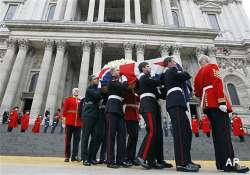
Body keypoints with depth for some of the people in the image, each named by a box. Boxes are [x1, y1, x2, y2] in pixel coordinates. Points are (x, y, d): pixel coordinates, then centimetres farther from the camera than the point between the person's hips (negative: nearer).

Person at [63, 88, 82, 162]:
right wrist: (64, 121, -6)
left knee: (77, 139, 2)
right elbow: (65, 110, 1)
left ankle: (74, 156, 8)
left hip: (78, 124, 3)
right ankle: (67, 156, 11)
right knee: (68, 139, 3)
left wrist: (82, 122, 10)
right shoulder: (68, 99, 7)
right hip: (69, 123, -3)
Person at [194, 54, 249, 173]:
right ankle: (229, 163, -17)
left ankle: (221, 163, 7)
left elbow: (197, 92, 23)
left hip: (207, 105, 8)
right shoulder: (212, 67, 3)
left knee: (217, 133, 6)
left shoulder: (198, 75, 25)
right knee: (224, 132, -13)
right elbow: (217, 83, -13)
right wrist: (222, 101, -20)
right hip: (216, 103, -8)